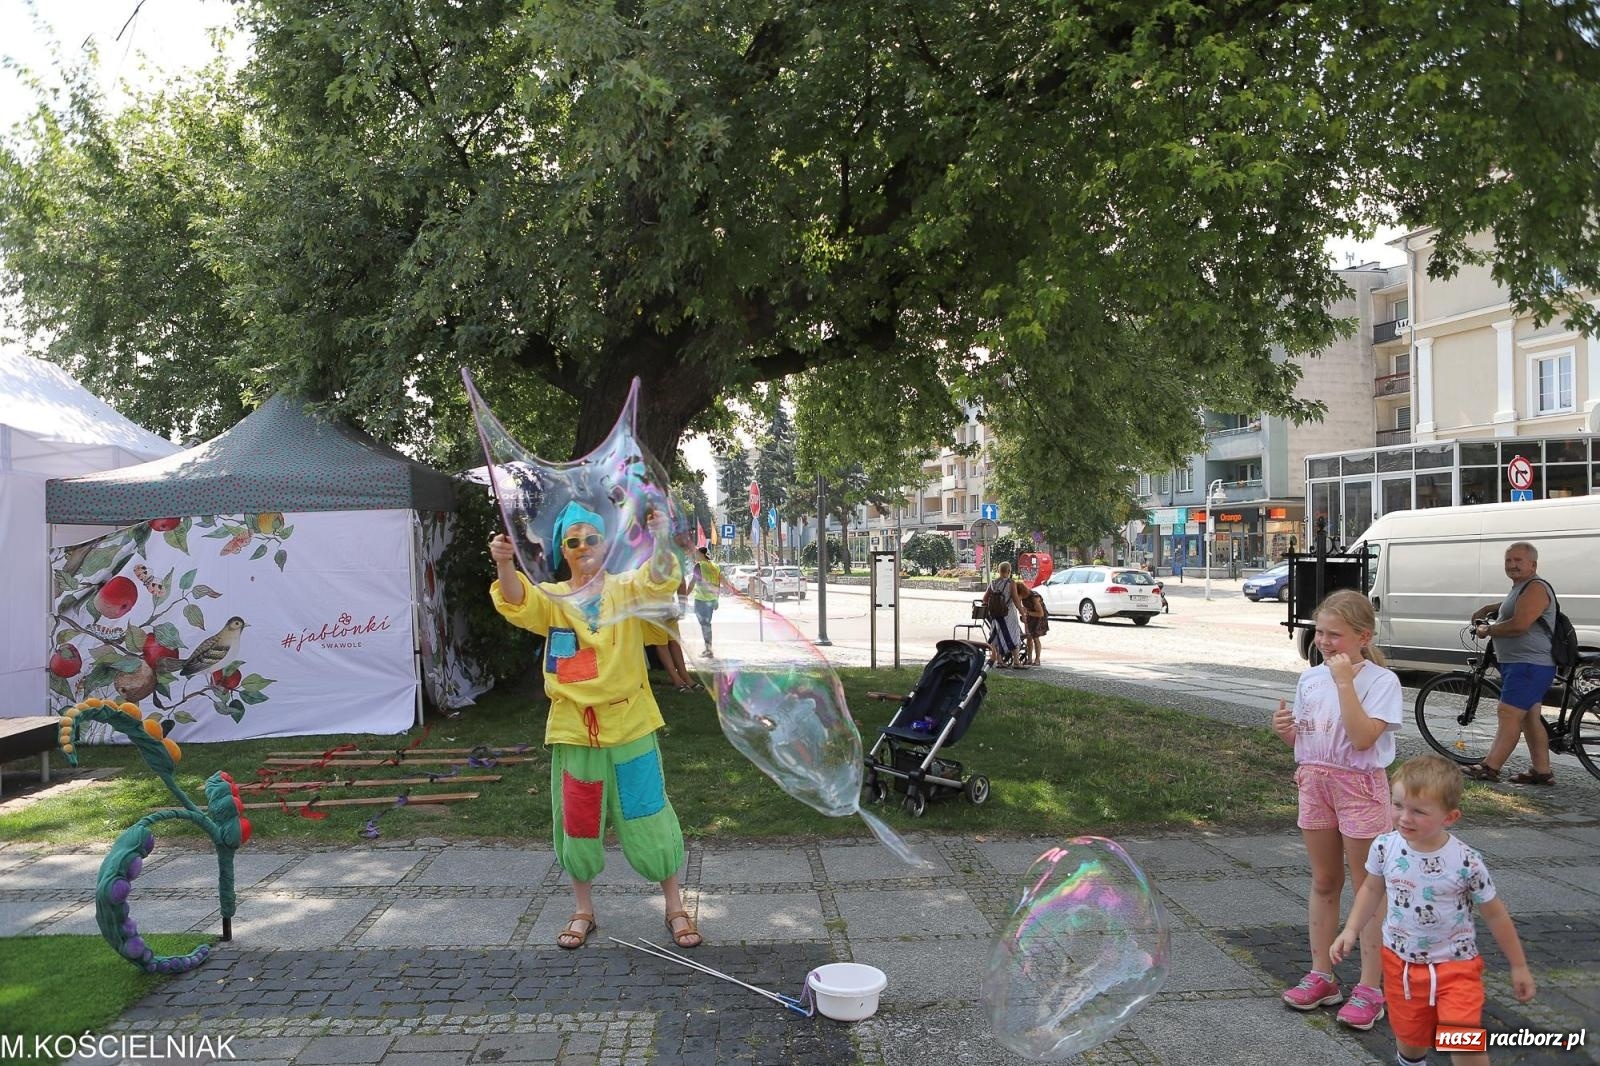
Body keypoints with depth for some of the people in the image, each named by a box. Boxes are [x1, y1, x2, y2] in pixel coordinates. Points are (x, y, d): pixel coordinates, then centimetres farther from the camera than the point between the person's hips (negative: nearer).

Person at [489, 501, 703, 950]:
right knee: (577, 823, 13)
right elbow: (517, 602, -18)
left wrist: (661, 540, -43)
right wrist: (504, 564, -39)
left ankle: (675, 908, 22)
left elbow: (659, 580, -22)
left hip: (629, 726, -2)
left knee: (647, 819, 6)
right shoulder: (552, 599, 1)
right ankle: (583, 910, 32)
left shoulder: (626, 589, -2)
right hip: (573, 729, 2)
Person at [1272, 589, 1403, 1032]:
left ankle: (1370, 987, 14)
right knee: (1323, 883, 15)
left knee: (1367, 887, 5)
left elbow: (1363, 738, -25)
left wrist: (1345, 683, -27)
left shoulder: (1381, 681, -13)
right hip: (1314, 782, 6)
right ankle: (1321, 974, 25)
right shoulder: (1310, 678, 4)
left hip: (1360, 787, -6)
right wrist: (1285, 729, -9)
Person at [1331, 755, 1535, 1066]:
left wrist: (1519, 966, 4)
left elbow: (1495, 914, -6)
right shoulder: (1385, 847, -14)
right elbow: (1372, 889, 6)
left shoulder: (1466, 863, -22)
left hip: (1455, 964, -3)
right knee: (1409, 1037, 15)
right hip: (1400, 961, 3)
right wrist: (1351, 930, -2)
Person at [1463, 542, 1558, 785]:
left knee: (1508, 715, -12)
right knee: (1530, 717, 12)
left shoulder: (1536, 588, -15)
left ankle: (1489, 768, -14)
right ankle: (1542, 771, 17)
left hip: (1528, 666, -11)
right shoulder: (1520, 588, 18)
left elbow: (1518, 625, -25)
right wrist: (1487, 609, 28)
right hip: (1519, 664, 11)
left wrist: (1486, 630, -11)